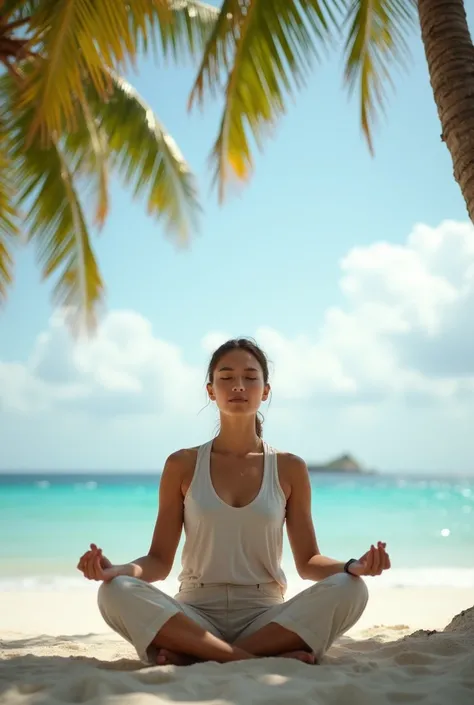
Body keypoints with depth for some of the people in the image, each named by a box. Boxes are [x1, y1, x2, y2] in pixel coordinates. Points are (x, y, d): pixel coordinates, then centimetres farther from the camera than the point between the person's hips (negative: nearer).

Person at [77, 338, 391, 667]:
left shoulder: (290, 469, 6)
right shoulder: (183, 466, 6)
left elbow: (308, 561, 7)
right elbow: (160, 560, 4)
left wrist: (352, 566, -15)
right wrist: (116, 570, -18)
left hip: (266, 620, 1)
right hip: (194, 618, 0)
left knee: (348, 590, -27)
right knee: (116, 593, -29)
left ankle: (192, 656, -23)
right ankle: (263, 658, -27)